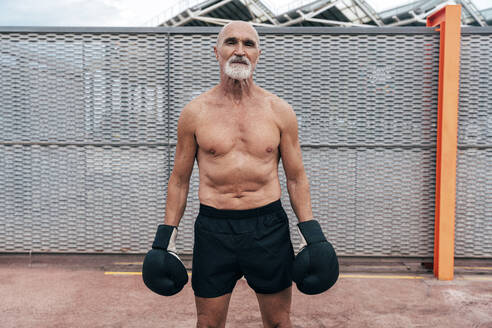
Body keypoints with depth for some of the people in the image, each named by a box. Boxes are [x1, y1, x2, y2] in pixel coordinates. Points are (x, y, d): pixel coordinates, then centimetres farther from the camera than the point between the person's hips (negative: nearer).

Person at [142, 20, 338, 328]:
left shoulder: (279, 111, 1)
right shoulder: (195, 112, 1)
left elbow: (296, 178, 6)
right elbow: (180, 179, 7)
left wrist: (313, 234, 1)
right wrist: (166, 236, 6)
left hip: (269, 226, 1)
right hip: (213, 229, 0)